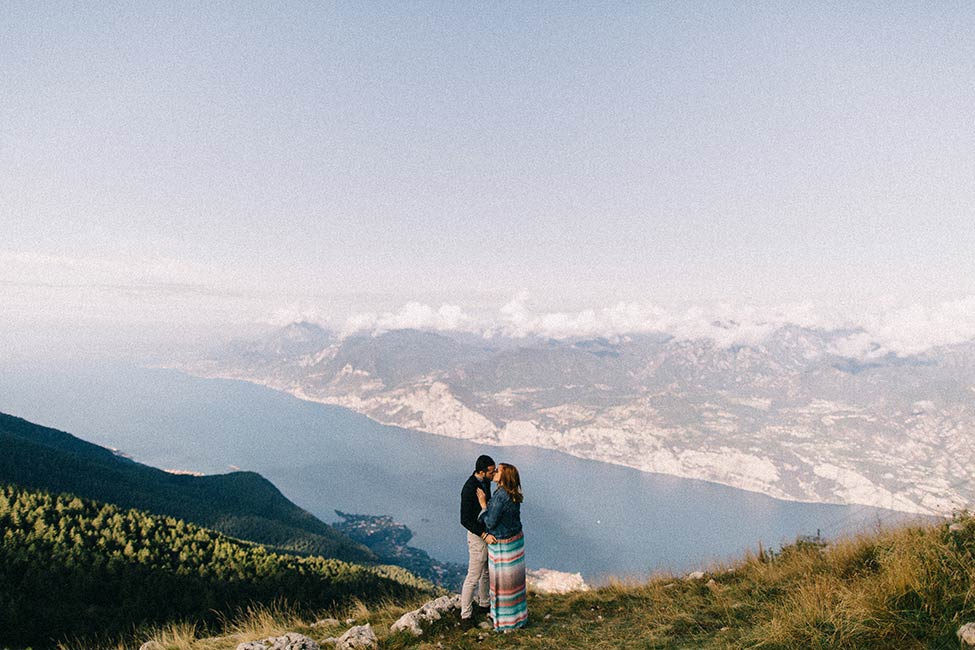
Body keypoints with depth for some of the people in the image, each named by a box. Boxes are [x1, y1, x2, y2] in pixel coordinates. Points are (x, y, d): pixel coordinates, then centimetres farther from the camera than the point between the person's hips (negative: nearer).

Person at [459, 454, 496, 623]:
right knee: (473, 577, 2)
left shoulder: (486, 481, -2)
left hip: (488, 532, 9)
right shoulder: (469, 489, -30)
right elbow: (464, 520, -26)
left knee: (487, 571, 23)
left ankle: (484, 604, 42)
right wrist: (484, 535, -29)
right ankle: (466, 614, 17)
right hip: (477, 535, -9)